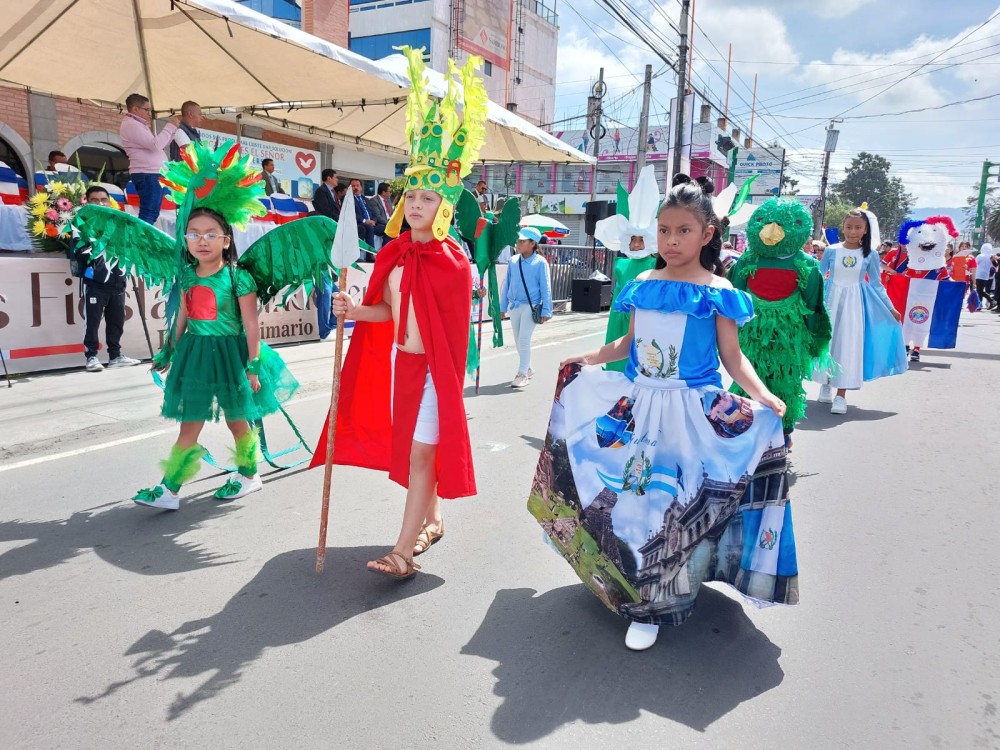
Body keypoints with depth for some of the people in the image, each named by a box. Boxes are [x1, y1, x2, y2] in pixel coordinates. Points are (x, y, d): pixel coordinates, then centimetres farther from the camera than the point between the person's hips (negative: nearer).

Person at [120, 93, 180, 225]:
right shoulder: (131, 125, -10)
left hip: (152, 174, 11)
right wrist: (170, 127, -9)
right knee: (148, 214, -14)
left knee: (152, 214, 11)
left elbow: (158, 144, 25)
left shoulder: (137, 125, 23)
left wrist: (172, 128, 16)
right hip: (148, 175, -11)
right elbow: (156, 145, -20)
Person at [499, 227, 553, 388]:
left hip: (530, 306, -5)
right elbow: (506, 284, 10)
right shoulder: (513, 261, 3)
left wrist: (546, 311, -8)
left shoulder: (540, 262, -8)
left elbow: (545, 288, -6)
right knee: (518, 340, 12)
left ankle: (522, 374, -4)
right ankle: (528, 369, 30)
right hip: (514, 305, 5)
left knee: (524, 339, -11)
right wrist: (502, 307, 11)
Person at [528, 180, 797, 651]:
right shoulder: (643, 285, 6)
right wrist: (588, 359, 12)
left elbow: (732, 356, -6)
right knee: (632, 493, 12)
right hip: (636, 405, 5)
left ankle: (652, 606, 14)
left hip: (692, 412, -4)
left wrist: (762, 396, -20)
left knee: (673, 501, 0)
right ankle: (632, 583, 33)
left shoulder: (717, 292, -6)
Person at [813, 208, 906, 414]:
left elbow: (876, 284, 7)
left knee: (848, 344, -3)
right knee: (827, 341, 5)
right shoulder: (831, 251, -3)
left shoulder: (870, 255, 0)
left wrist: (890, 308, 5)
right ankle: (826, 385, 26)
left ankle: (841, 395, 0)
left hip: (854, 304, 0)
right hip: (831, 300, 0)